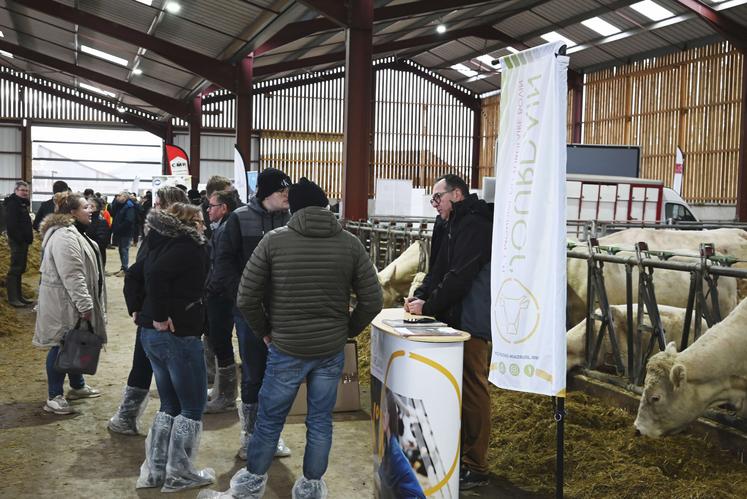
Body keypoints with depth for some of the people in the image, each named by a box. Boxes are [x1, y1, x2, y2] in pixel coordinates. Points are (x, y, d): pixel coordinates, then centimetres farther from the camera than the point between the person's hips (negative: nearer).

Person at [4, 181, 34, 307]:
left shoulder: (22, 204, 17)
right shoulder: (12, 203, -12)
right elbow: (11, 224, -21)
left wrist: (28, 237, 13)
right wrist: (18, 239, -22)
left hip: (23, 241, 10)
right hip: (17, 241, -10)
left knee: (20, 269, 12)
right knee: (15, 269, -8)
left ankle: (19, 296, 18)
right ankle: (12, 298, -6)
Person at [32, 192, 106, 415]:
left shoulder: (74, 232, 14)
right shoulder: (65, 237, -23)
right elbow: (72, 276, -27)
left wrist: (87, 303, 25)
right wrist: (85, 305, -25)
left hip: (74, 302, 11)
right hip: (64, 303, -10)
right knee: (62, 346, -2)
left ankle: (77, 386, 34)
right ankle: (54, 398, 7)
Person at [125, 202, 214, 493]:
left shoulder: (164, 244, 13)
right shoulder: (189, 246, -13)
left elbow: (133, 275, 17)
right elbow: (156, 274, -28)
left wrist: (136, 310, 12)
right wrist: (160, 316, -22)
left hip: (151, 334, 9)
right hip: (178, 335, -9)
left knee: (169, 406, 18)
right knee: (192, 407, 5)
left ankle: (155, 471, 22)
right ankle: (179, 475, 11)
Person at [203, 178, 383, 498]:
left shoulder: (274, 241, -8)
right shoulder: (350, 243, -3)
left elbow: (246, 298, -8)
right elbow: (372, 301, -3)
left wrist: (264, 332, 7)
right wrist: (346, 332, 10)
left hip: (286, 350, -1)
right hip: (331, 351, 2)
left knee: (269, 419, 15)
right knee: (320, 421, 14)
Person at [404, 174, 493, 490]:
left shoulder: (474, 226, -14)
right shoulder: (452, 226, 17)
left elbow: (459, 276, -20)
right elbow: (439, 270, 17)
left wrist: (428, 306, -13)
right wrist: (420, 295, 2)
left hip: (472, 322, -10)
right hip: (453, 320, 10)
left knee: (473, 390, -4)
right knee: (459, 389, 16)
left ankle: (475, 467, 4)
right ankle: (460, 454, 27)